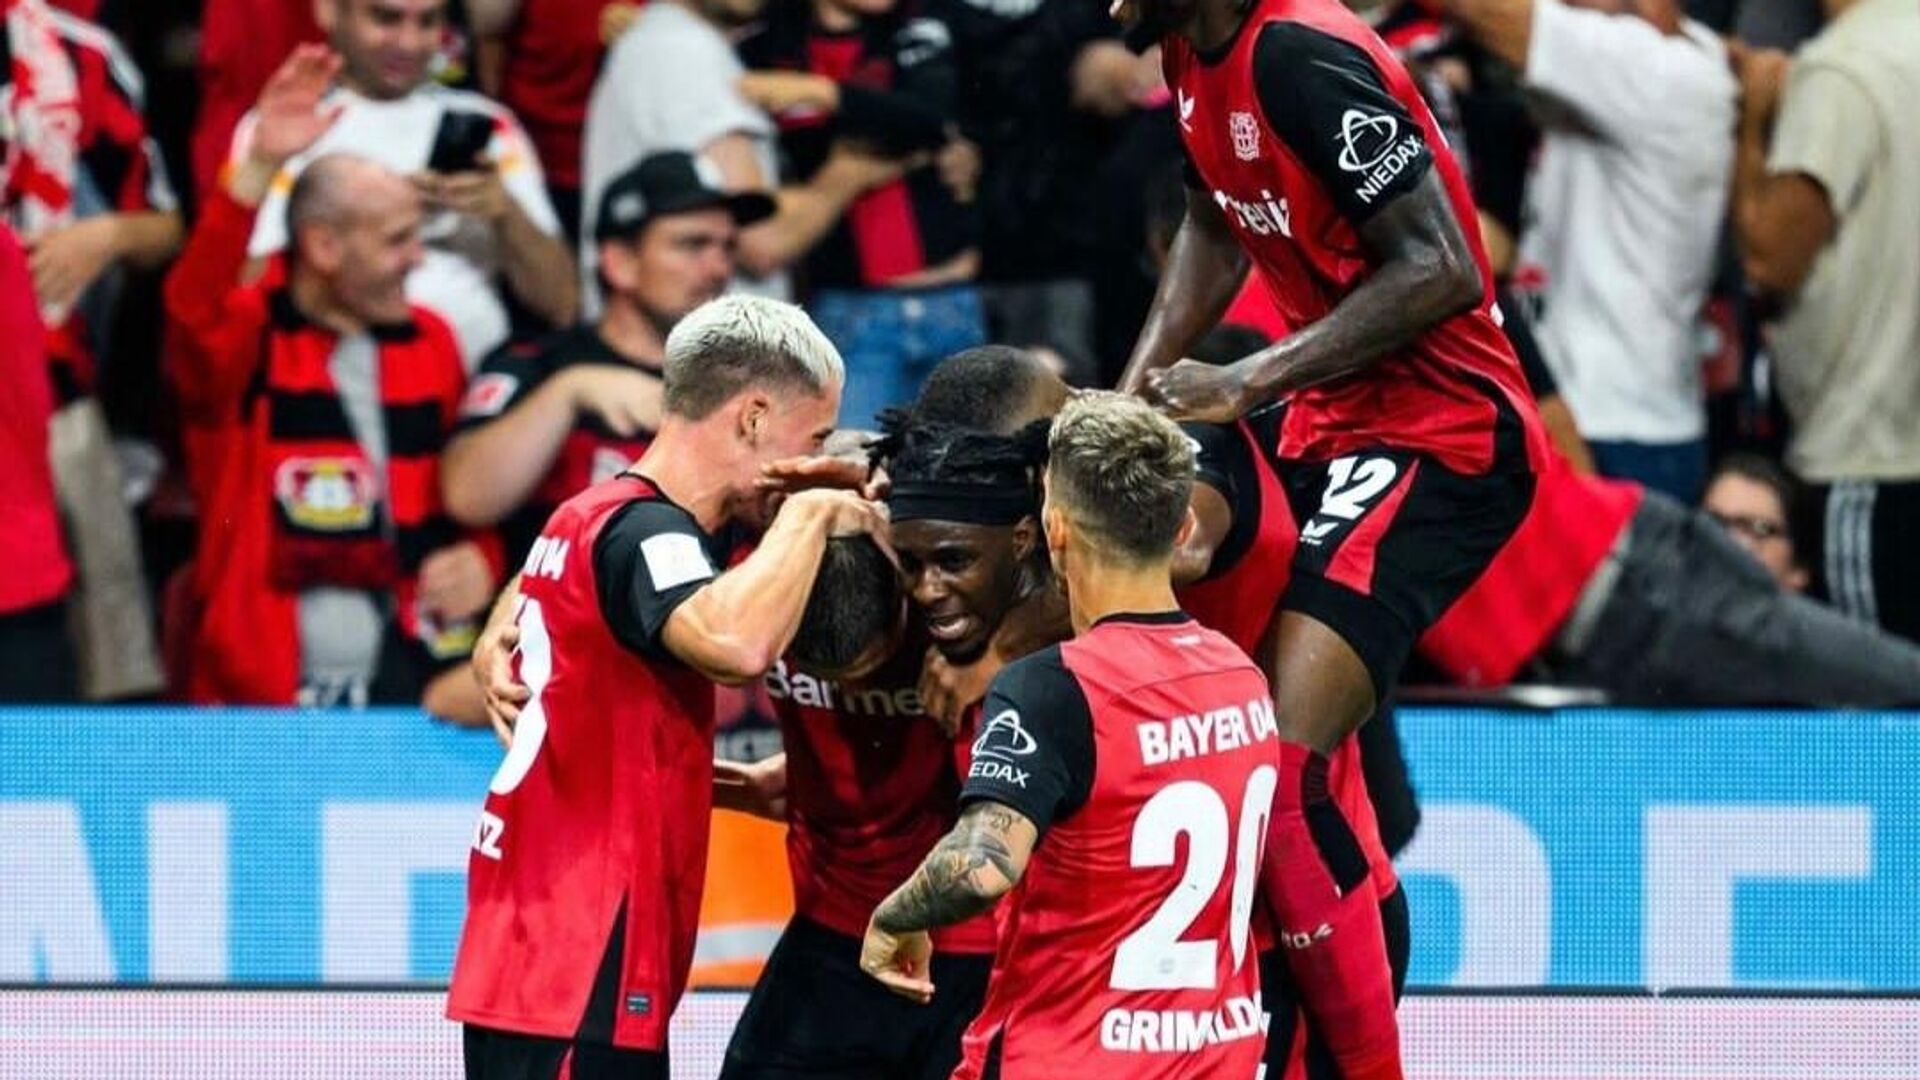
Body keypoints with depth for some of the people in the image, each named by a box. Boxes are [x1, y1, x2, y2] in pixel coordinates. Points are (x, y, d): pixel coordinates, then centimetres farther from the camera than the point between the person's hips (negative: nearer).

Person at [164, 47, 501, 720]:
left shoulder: (429, 342, 13)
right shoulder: (249, 337, -4)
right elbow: (194, 307, -27)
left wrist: (481, 556, 0)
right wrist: (261, 170, -38)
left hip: (415, 680, 5)